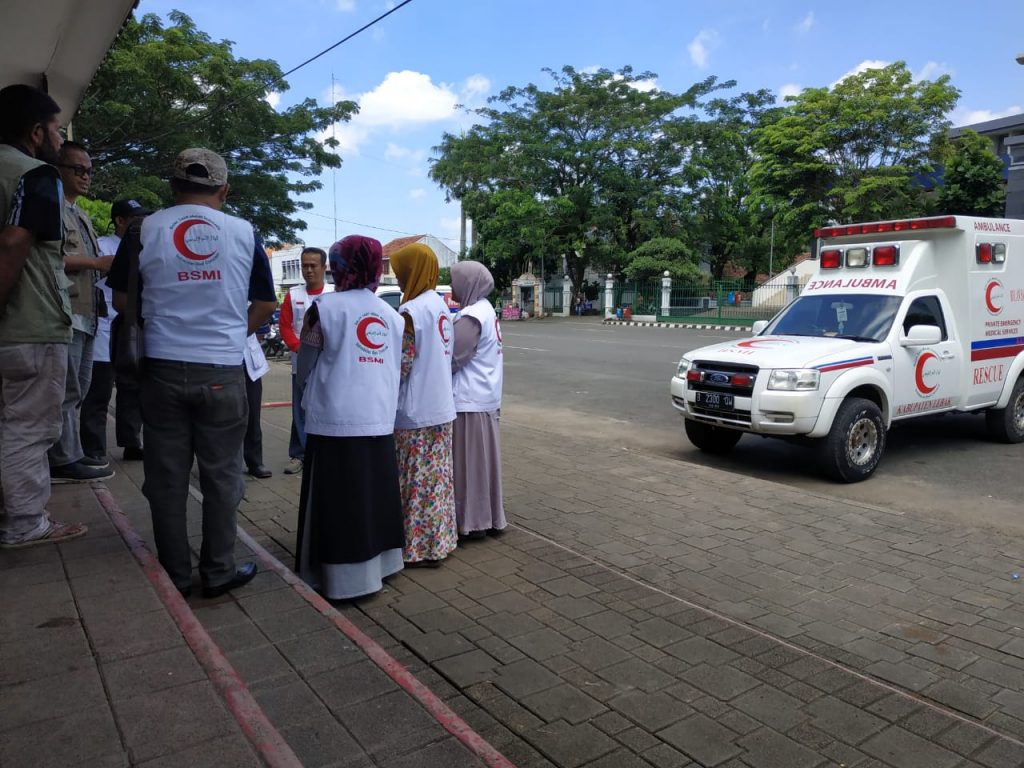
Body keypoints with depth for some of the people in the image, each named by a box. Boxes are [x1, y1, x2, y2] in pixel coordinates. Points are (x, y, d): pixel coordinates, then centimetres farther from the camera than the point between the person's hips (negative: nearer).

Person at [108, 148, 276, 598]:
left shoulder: (144, 230, 0)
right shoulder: (244, 233, 0)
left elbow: (122, 300, 8)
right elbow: (265, 304, 6)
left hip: (162, 369, 1)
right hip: (223, 372, 0)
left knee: (167, 476, 10)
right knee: (220, 474, 8)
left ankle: (176, 575, 18)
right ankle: (219, 572, 16)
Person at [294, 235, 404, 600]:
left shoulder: (324, 307, -7)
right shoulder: (392, 316, 8)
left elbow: (304, 368, 0)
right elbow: (397, 370, 9)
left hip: (335, 422, -5)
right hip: (380, 422, 5)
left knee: (339, 501, 3)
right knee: (375, 496, 15)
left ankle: (346, 576, 9)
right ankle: (377, 562, 26)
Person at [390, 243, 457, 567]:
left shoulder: (411, 311, -17)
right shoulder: (441, 304, 9)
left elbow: (401, 365, -17)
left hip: (415, 411, -8)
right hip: (440, 407, 8)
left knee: (417, 482, 1)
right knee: (436, 479, 14)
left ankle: (417, 546, 11)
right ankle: (438, 540, 24)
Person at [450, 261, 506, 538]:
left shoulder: (471, 317, -18)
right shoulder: (486, 310, 12)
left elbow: (452, 360, -18)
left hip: (469, 400, -10)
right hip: (485, 396, 10)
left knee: (469, 461, 0)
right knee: (483, 460, 15)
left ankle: (472, 521, 9)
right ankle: (488, 517, 23)